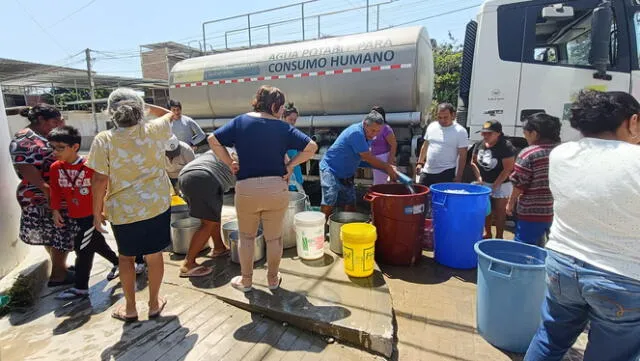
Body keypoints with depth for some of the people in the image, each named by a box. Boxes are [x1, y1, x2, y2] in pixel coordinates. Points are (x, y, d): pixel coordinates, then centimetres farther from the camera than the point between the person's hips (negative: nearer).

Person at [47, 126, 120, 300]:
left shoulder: (89, 166, -20)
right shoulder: (55, 168, -3)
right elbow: (55, 191, 8)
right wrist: (55, 211, 4)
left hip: (92, 214, -6)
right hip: (76, 216, 6)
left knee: (83, 249, 0)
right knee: (97, 243, 19)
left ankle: (81, 288, 14)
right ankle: (118, 263, 40)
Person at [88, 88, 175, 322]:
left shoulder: (104, 140, -11)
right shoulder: (154, 131, -5)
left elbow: (99, 181, -10)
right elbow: (168, 114, 17)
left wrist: (97, 212, 1)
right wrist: (144, 106, 20)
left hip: (123, 210, -1)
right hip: (157, 205, 2)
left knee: (126, 257, 19)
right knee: (154, 255, 15)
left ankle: (130, 308, 32)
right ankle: (154, 304, 31)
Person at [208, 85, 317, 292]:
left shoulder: (241, 122, 1)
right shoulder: (283, 128, -2)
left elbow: (213, 140, -3)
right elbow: (311, 147, -7)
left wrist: (229, 164, 3)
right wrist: (290, 165, 0)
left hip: (246, 189, 1)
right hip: (277, 188, 0)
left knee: (246, 237, 19)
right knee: (274, 237, 15)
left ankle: (246, 280, 32)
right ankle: (273, 279, 31)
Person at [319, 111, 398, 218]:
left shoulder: (366, 135, 5)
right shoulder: (356, 133, -23)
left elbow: (366, 158, 11)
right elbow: (368, 158, -21)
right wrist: (387, 167, -12)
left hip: (346, 175, 9)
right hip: (331, 170, -9)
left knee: (350, 205, 8)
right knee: (328, 205, -14)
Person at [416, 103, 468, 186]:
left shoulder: (460, 131, -7)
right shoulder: (431, 126, 7)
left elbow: (462, 156, -7)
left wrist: (458, 176, -10)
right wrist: (420, 163, 11)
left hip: (446, 173, -5)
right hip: (427, 171, 5)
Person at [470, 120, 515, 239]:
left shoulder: (506, 147, -19)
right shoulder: (480, 144, -2)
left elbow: (508, 169, -19)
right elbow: (473, 162, 8)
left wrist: (495, 185, -18)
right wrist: (479, 178, -2)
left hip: (501, 185, -6)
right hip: (484, 183, 6)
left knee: (499, 212, 6)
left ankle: (499, 237, 19)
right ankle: (487, 233, 32)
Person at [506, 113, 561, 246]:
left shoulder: (528, 154, -14)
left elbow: (519, 185, -11)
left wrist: (511, 203, 3)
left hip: (532, 213, -6)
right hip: (556, 212, 6)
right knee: (538, 248, 21)